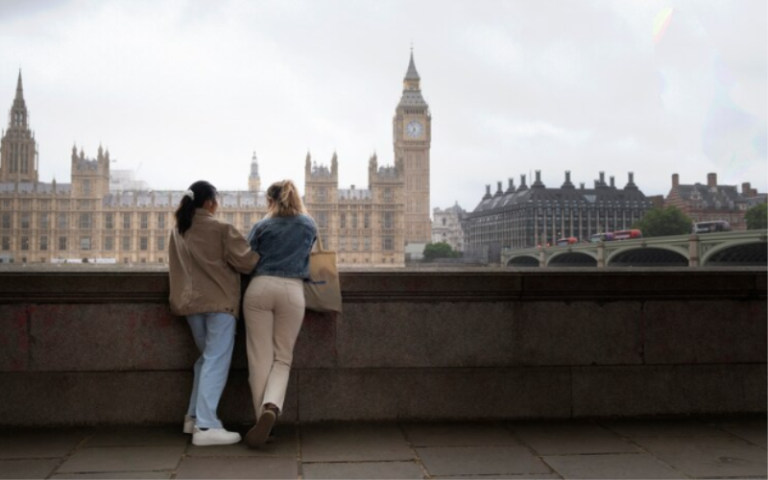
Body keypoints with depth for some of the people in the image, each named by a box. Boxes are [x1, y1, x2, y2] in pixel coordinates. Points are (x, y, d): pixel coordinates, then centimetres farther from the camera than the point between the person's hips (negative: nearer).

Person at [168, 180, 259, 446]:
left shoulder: (178, 231, 10)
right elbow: (245, 261, -9)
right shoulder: (221, 229, -9)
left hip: (190, 301, 7)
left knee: (207, 358, 20)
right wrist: (263, 258, 10)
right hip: (218, 301, -7)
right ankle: (206, 426, -10)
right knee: (216, 362, -5)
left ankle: (194, 416, 21)